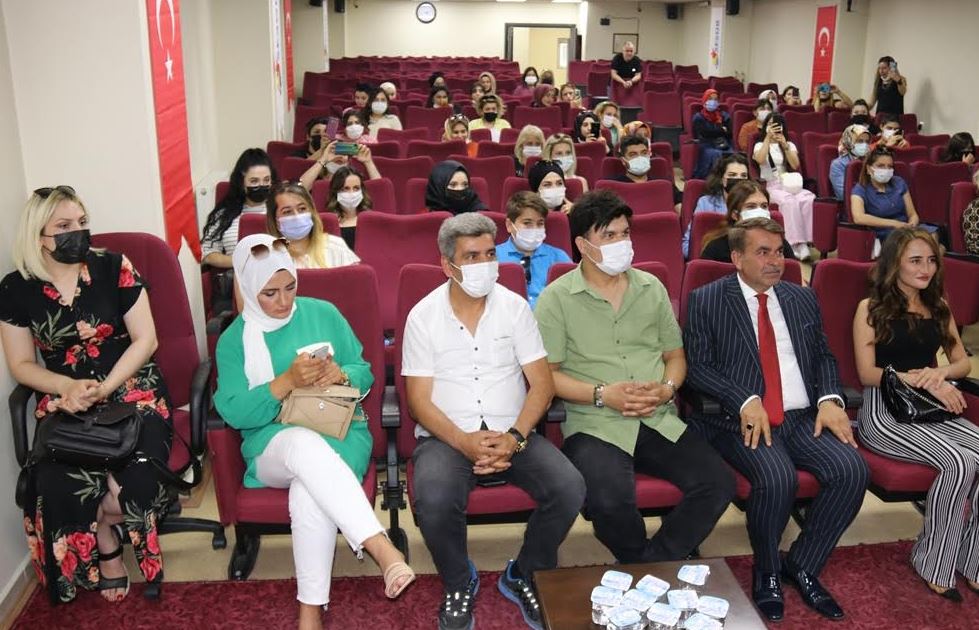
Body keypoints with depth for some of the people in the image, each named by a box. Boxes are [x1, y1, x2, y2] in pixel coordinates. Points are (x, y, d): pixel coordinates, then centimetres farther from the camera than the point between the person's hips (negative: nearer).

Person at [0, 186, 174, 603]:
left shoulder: (114, 268, -4)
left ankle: (108, 540, 7)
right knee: (58, 483, -27)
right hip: (64, 399, 1)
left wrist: (104, 388, -15)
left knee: (135, 473, -28)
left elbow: (145, 339, -3)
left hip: (130, 387, -1)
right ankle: (107, 548, 3)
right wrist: (69, 387, -14)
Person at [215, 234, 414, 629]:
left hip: (340, 432, 1)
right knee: (307, 443, -40)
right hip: (272, 443, -1)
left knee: (309, 492, -35)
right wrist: (288, 381, -19)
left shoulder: (324, 313, 10)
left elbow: (365, 373, 11)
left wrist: (341, 375, -13)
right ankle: (381, 548, -45)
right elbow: (233, 412, -5)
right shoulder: (233, 339, 7)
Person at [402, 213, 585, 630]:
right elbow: (419, 400, -4)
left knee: (569, 488, -23)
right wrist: (464, 442, -20)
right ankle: (459, 584, 2)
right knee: (434, 501, -33)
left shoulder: (514, 306, 3)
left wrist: (514, 438, -17)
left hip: (512, 435, 2)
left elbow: (541, 384, 0)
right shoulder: (423, 317, -1)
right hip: (446, 437, -2)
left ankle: (525, 577, 6)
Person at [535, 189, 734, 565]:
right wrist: (602, 394, -15)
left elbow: (675, 355, 19)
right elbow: (546, 374, -3)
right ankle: (649, 572, 3)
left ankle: (649, 566, 2)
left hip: (659, 421, 5)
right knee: (611, 500, -32)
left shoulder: (651, 288, 15)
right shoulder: (556, 298, 0)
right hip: (594, 425, -4)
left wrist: (667, 388, -3)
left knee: (718, 483, -17)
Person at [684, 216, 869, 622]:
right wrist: (745, 401, -19)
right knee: (777, 477, -32)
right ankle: (766, 571, -1)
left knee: (853, 470, -20)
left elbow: (823, 356, 19)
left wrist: (830, 399, -2)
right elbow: (695, 366, -5)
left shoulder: (802, 299, 17)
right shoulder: (706, 301, 1)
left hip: (803, 418, 5)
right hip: (741, 419, -5)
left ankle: (802, 566, 3)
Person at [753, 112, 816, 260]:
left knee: (808, 199, -31)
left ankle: (804, 241, -35)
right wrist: (768, 137, -12)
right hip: (770, 186, -3)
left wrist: (785, 145, -7)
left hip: (790, 185, 3)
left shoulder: (790, 145, 20)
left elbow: (795, 165, 1)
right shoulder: (760, 145, 12)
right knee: (789, 201, -36)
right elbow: (760, 160, -12)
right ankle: (796, 243, -40)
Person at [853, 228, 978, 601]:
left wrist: (939, 373, -7)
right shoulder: (871, 309, 3)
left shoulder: (938, 308, 20)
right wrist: (923, 381, -17)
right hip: (884, 411, -5)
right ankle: (934, 565, -12)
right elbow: (867, 373, -4)